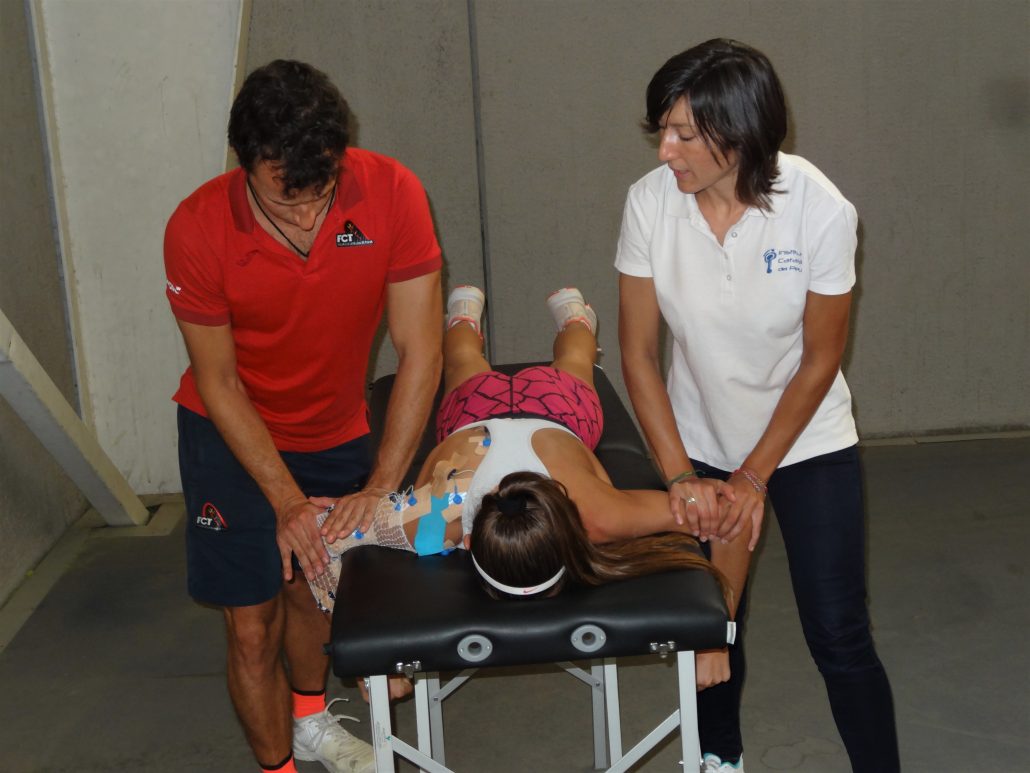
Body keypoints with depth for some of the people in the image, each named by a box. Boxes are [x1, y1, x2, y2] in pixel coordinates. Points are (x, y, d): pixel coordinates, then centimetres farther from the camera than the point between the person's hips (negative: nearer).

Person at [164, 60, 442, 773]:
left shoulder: (392, 193, -25)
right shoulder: (197, 230, -27)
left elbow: (419, 351, -21)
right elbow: (217, 380, -16)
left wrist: (382, 484, -24)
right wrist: (286, 501, -19)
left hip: (337, 430, 2)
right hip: (234, 436, -2)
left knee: (316, 584, 18)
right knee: (253, 625, 0)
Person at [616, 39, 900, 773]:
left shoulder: (819, 209, -22)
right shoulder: (650, 202, -17)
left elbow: (820, 362, -12)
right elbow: (639, 353, -10)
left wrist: (754, 477, -11)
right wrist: (681, 476, -13)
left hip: (807, 443, -2)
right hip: (702, 447, 2)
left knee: (839, 635, -3)